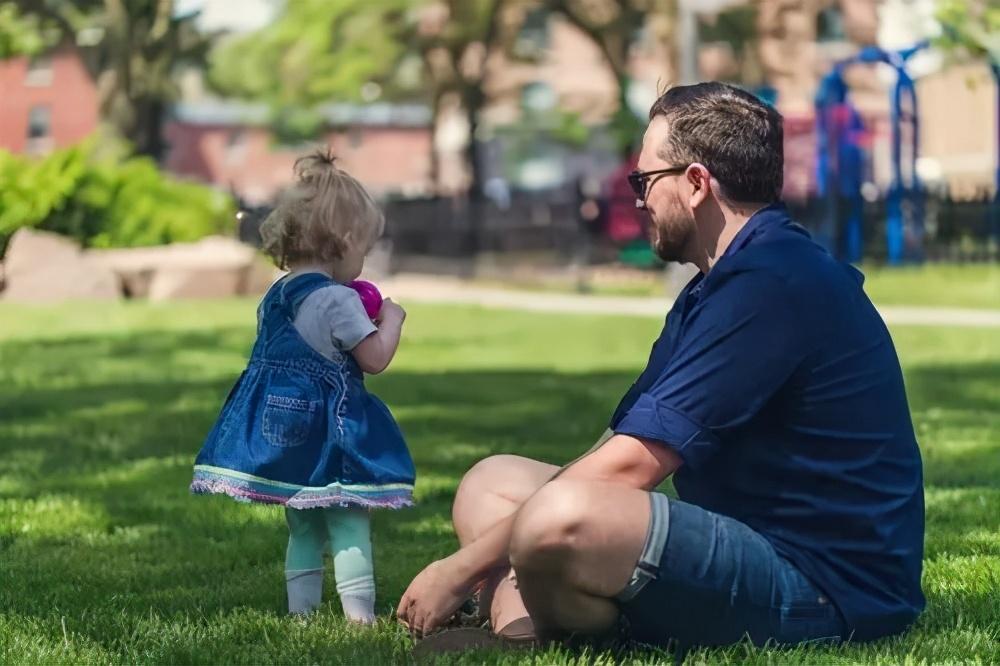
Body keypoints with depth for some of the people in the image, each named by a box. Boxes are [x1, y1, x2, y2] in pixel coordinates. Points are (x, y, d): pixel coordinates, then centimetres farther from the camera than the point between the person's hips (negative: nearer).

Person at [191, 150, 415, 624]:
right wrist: (390, 320, 4)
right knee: (349, 524, -4)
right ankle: (358, 613, -7)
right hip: (330, 432, -8)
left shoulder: (274, 298, 10)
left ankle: (301, 610, 18)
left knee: (303, 528, 17)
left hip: (279, 428, 8)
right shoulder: (338, 300, -15)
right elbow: (375, 359, -14)